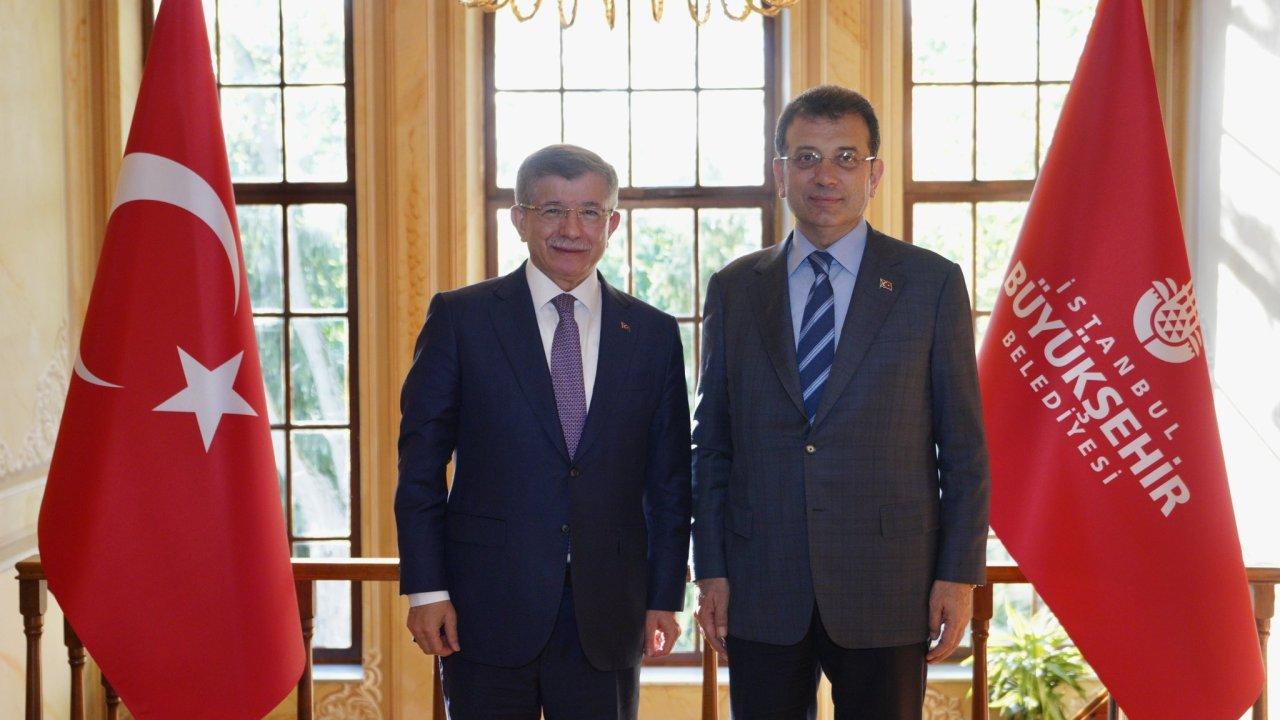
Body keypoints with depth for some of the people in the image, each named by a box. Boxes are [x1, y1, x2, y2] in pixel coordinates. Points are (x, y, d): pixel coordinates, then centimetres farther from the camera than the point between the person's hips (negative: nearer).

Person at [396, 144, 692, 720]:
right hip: (487, 608, -2)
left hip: (608, 617, 2)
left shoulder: (654, 334, 7)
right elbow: (420, 463, -1)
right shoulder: (460, 317, 0)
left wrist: (664, 598, 5)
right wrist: (426, 588, -6)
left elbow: (669, 482, 9)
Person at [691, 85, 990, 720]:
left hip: (886, 594, -1)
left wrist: (959, 574, -4)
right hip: (761, 591, 2)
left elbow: (964, 446, 1)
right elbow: (711, 445, 8)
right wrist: (711, 570, 3)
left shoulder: (933, 283, 2)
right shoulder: (733, 289, 7)